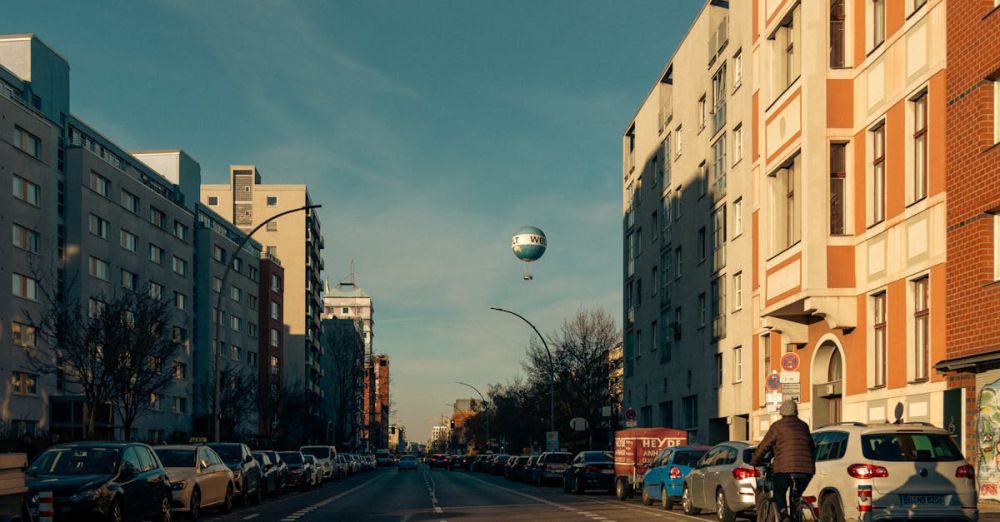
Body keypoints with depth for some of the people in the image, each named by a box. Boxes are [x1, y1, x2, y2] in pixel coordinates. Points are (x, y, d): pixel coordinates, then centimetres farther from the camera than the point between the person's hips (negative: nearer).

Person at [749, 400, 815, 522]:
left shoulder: (777, 427, 4)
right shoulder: (804, 426, 19)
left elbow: (763, 447, 8)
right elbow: (812, 448, 32)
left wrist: (753, 463, 22)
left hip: (785, 468, -4)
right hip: (806, 469, 4)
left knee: (779, 494, 11)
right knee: (796, 496, 21)